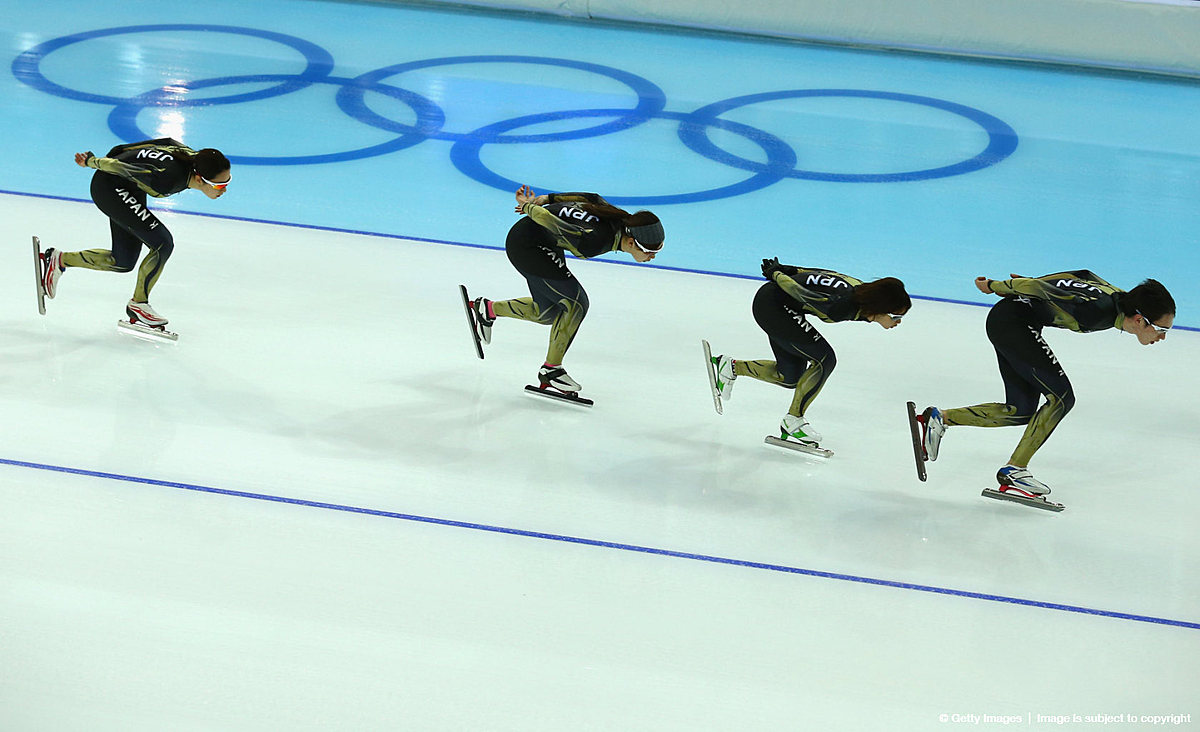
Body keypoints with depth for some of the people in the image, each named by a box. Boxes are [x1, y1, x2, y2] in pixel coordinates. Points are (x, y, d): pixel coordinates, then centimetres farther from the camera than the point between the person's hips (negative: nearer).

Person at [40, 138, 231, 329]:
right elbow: (122, 168, -27)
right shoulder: (167, 178, -39)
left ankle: (58, 260, 31)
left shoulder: (195, 157, -16)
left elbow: (170, 142, 3)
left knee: (123, 262, 14)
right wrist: (90, 162, -7)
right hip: (110, 187, -9)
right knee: (162, 243, -17)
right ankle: (138, 304, 2)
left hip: (131, 190, 9)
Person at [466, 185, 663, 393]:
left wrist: (545, 199, 6)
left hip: (546, 243, 9)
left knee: (548, 313, 17)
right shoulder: (595, 240, -37)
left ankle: (488, 309, 36)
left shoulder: (622, 220, -13)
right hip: (526, 245, -9)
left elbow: (590, 198, 2)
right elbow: (546, 217, -34)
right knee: (576, 304, -13)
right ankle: (551, 369, 1)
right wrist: (528, 207, -13)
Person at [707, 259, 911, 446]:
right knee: (824, 359, -13)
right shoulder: (840, 306, -34)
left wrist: (785, 270, 11)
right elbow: (796, 289, -24)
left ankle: (731, 367, 32)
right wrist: (775, 273, -6)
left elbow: (822, 274, 3)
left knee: (790, 377, 15)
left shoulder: (864, 290, -9)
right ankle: (792, 421, -1)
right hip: (771, 305, -9)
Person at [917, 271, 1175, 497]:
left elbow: (1081, 275, 12)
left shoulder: (1121, 298, -2)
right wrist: (995, 287, -6)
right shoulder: (1096, 311, -29)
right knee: (1061, 397, -10)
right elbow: (1040, 288, -23)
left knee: (1021, 411, 11)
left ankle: (939, 418, 16)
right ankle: (1014, 470, -3)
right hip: (1011, 322, -10)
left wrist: (1012, 289, 19)